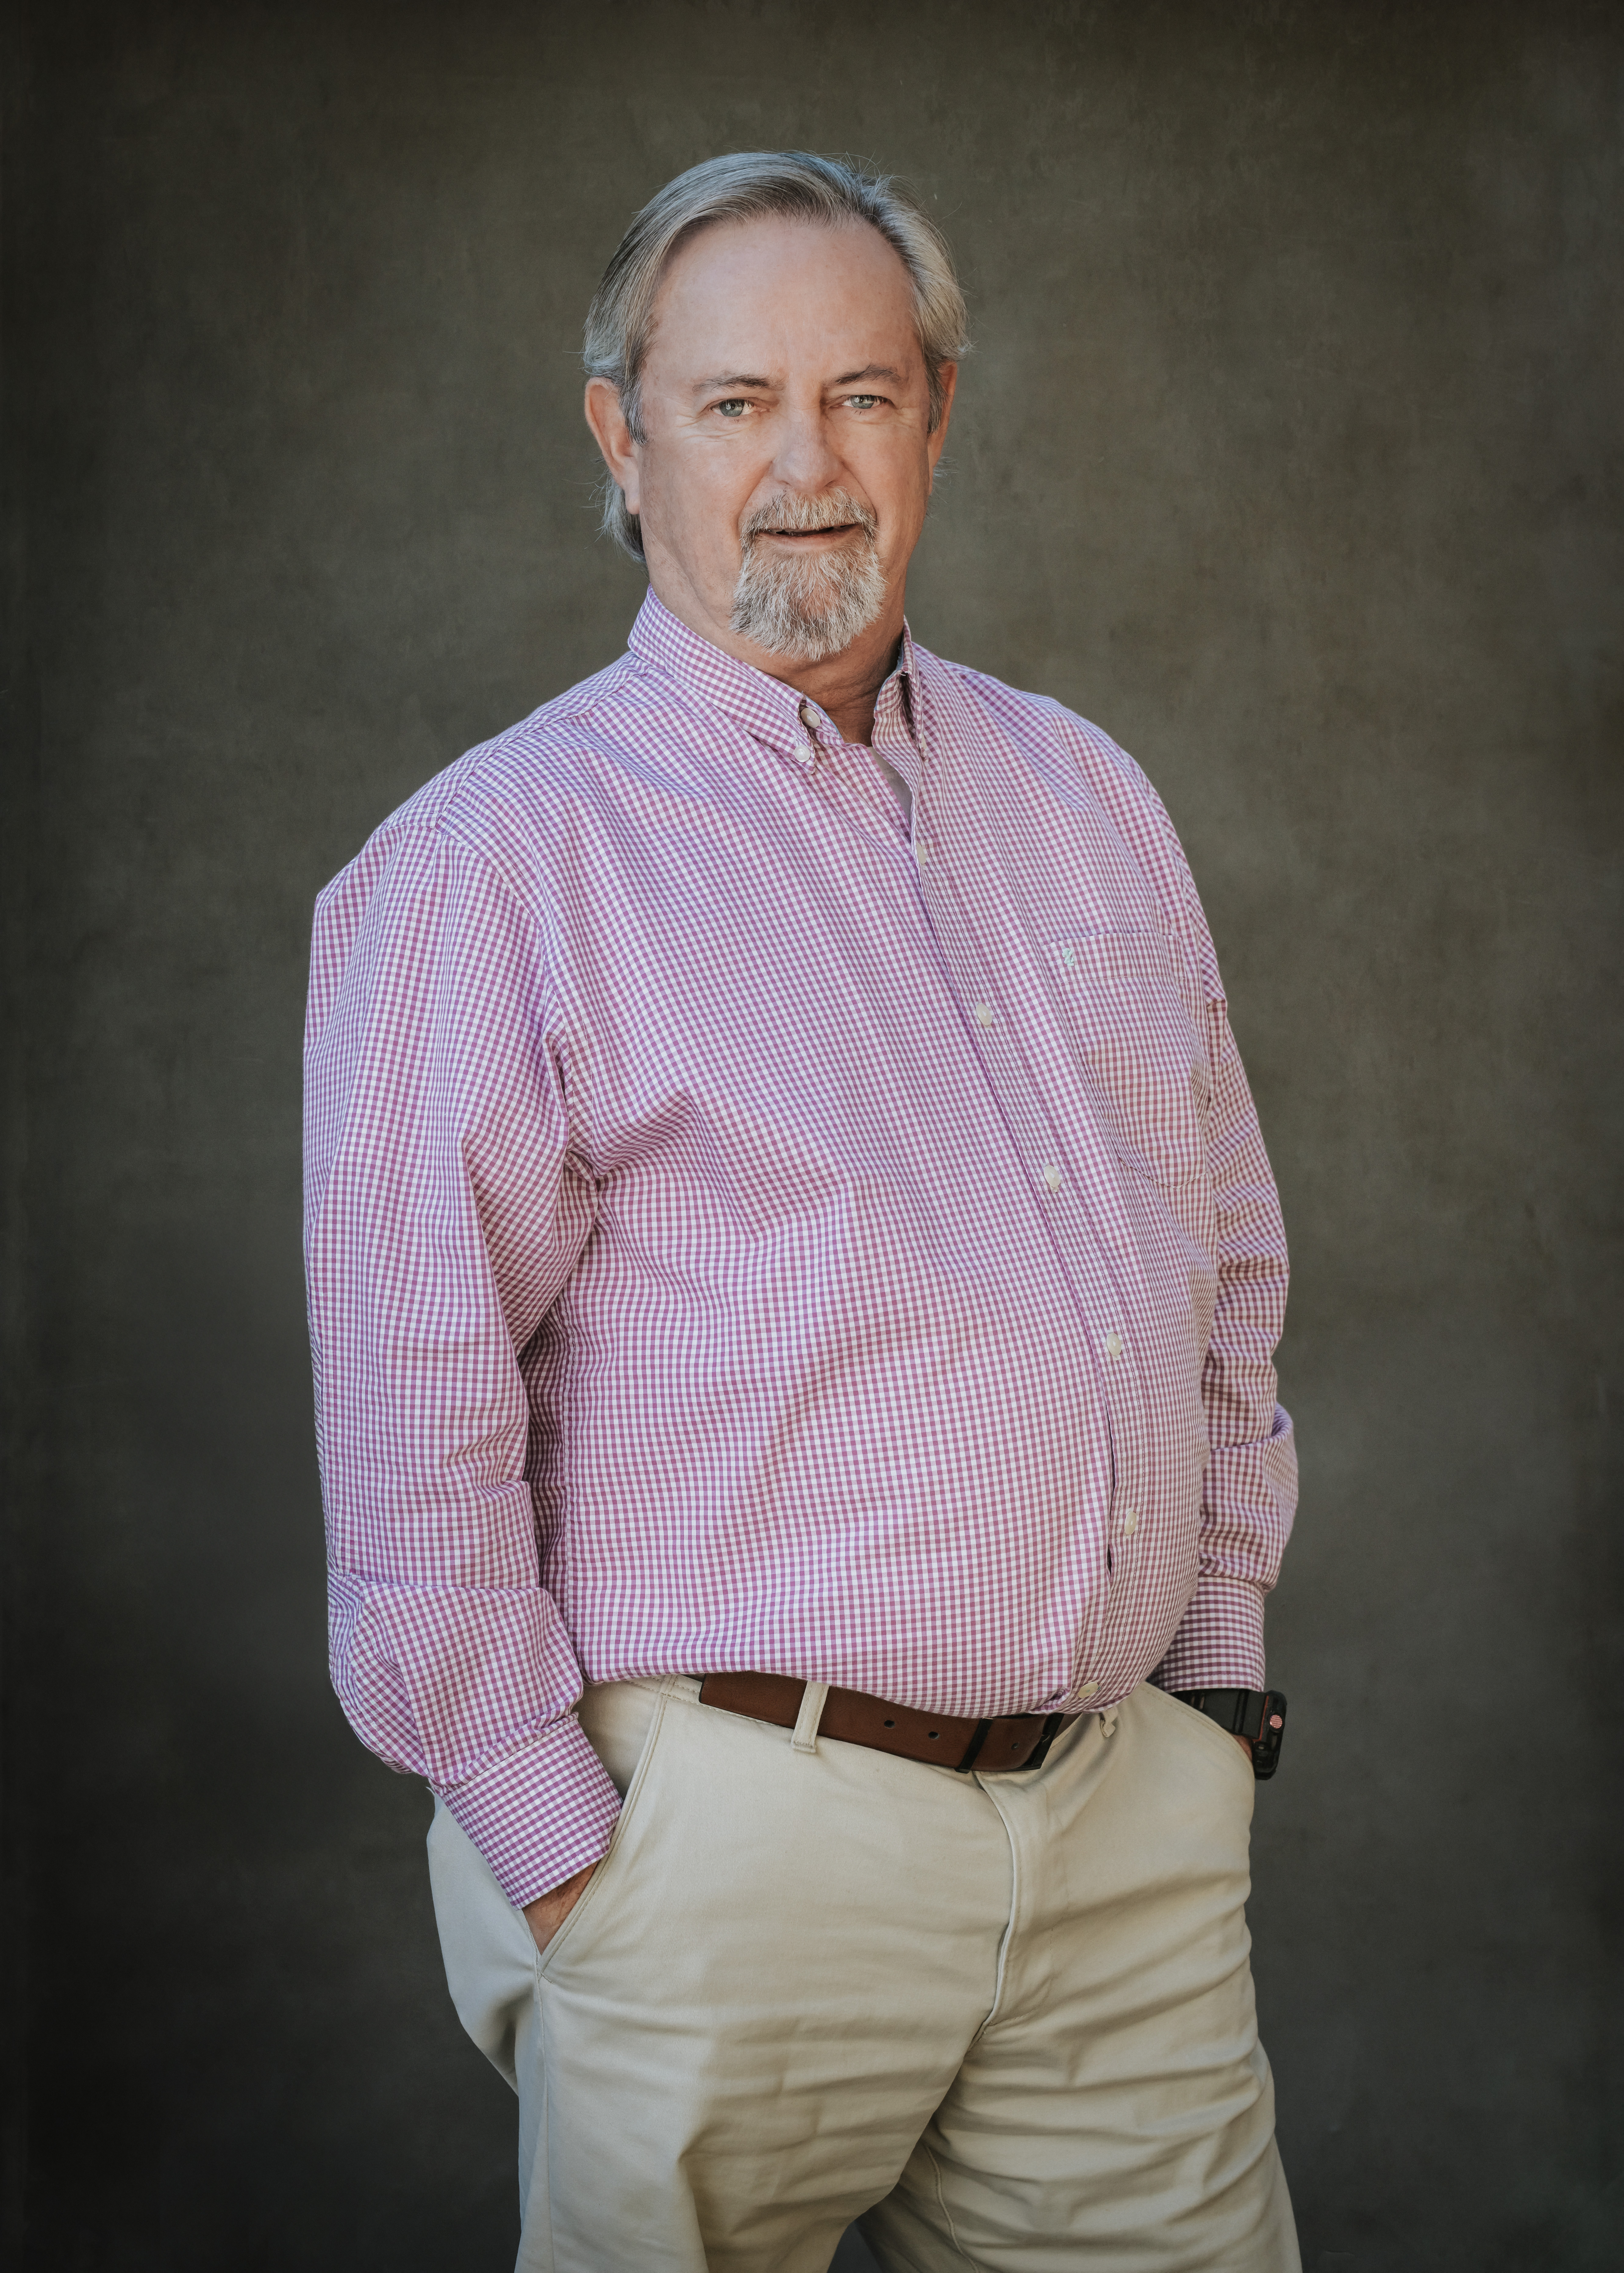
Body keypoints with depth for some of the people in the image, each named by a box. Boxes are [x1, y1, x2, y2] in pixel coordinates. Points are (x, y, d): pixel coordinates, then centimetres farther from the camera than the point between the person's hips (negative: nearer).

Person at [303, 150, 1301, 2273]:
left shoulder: (1083, 794, 12)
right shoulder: (489, 862, -6)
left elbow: (1230, 1260, 18)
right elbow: (416, 1412, -10)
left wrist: (1217, 1676, 13)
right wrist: (562, 1858, -10)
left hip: (1135, 1829, 5)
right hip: (731, 1837, -5)